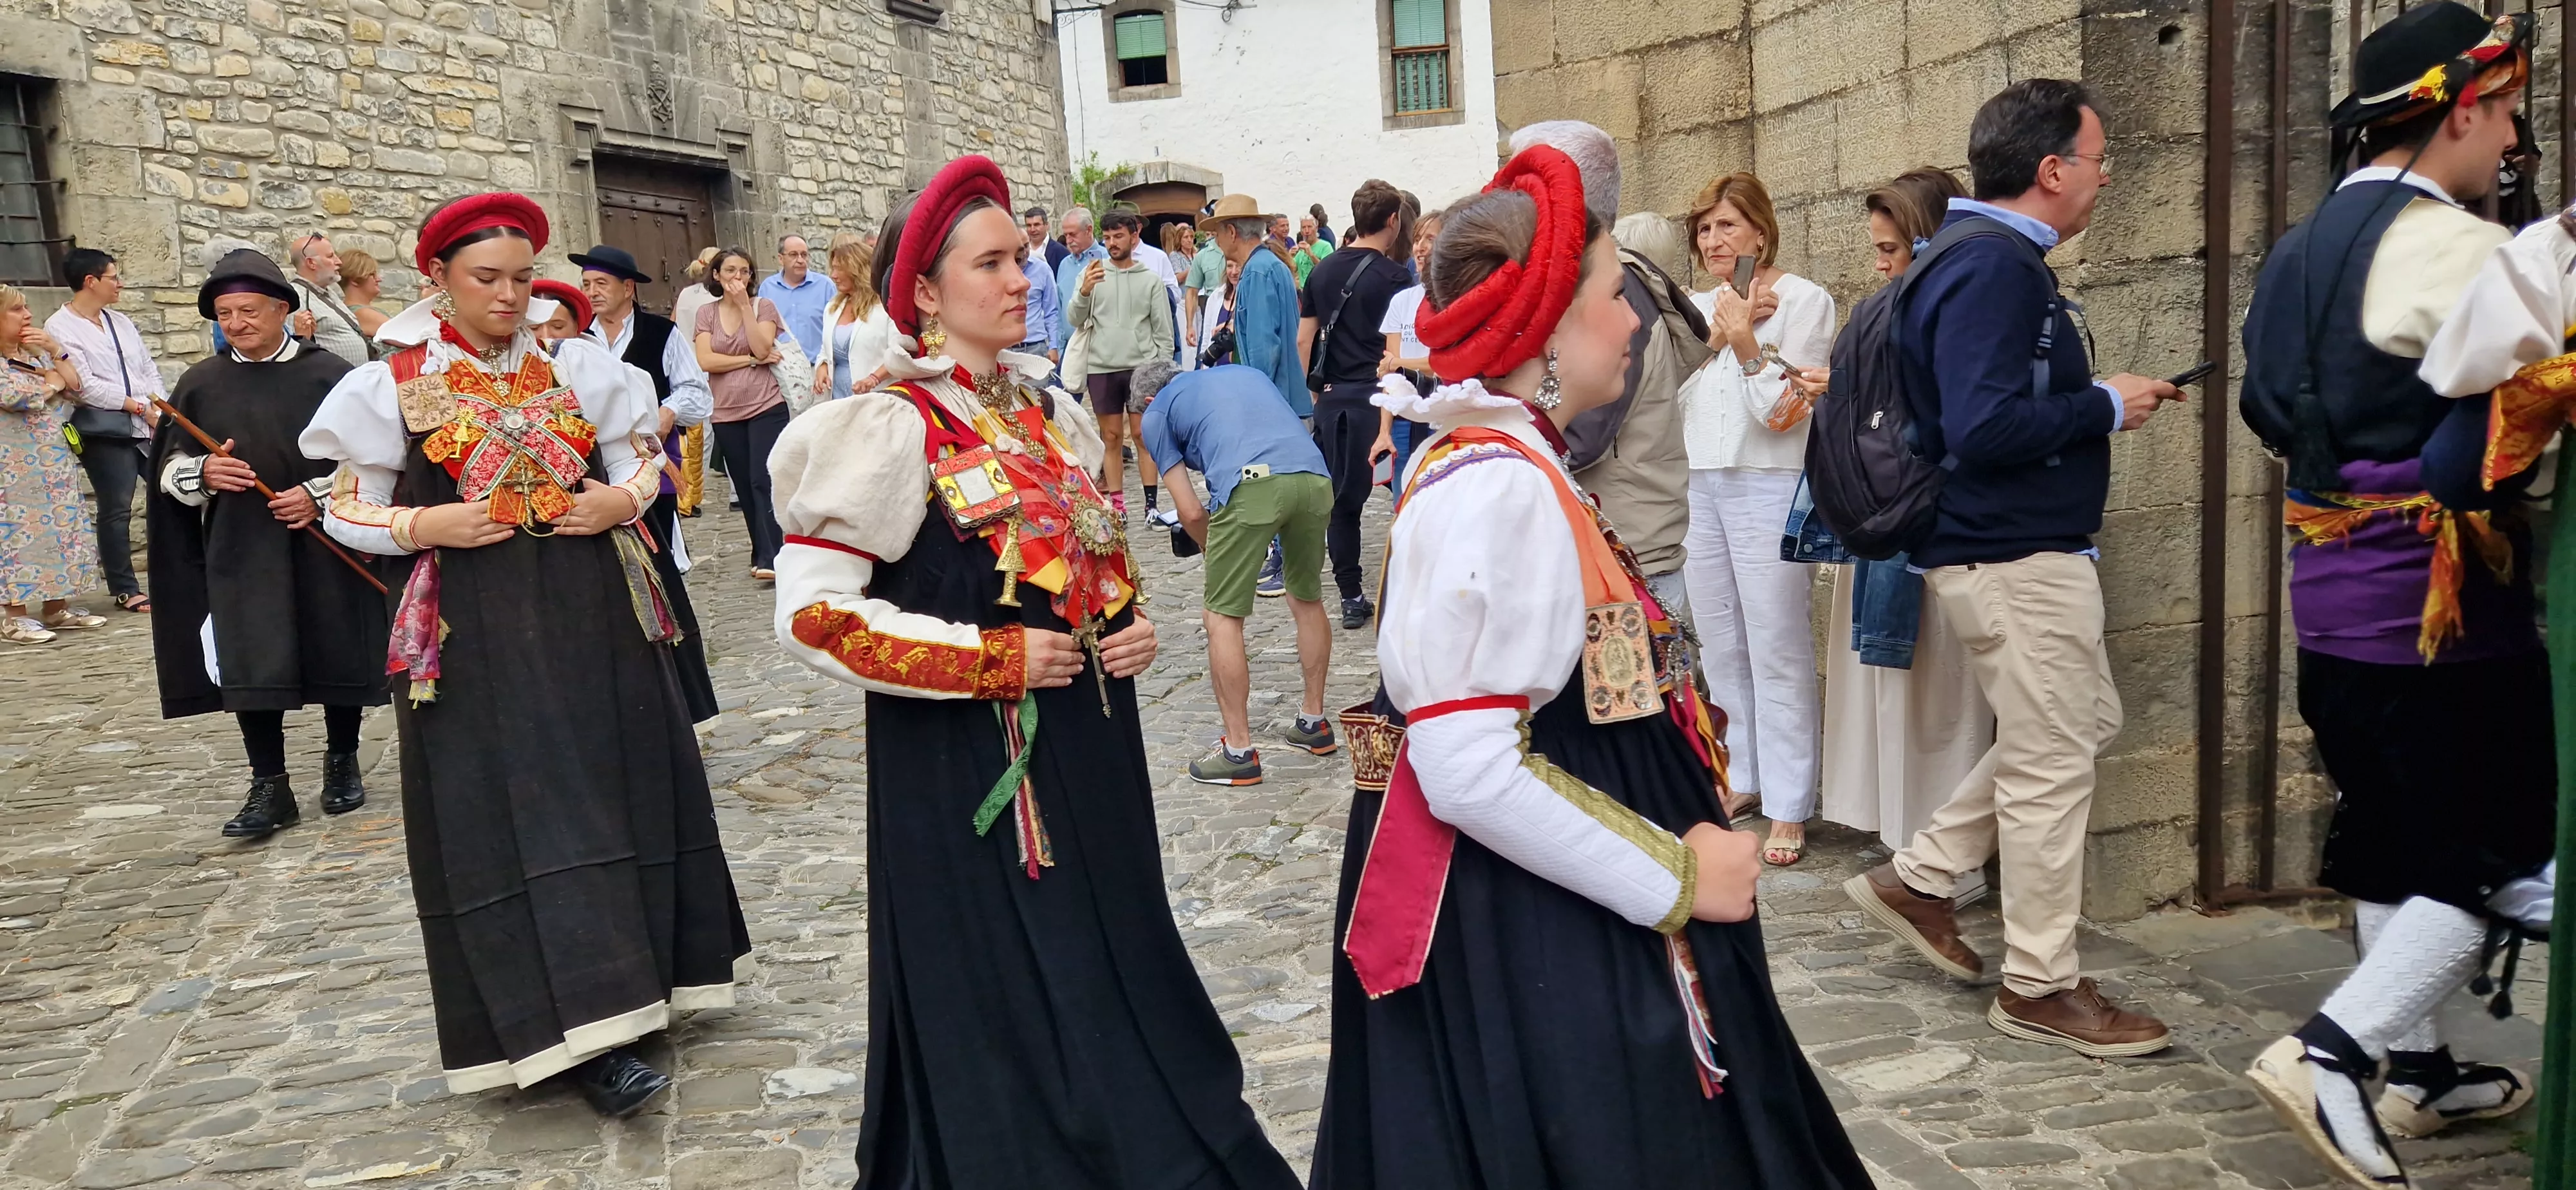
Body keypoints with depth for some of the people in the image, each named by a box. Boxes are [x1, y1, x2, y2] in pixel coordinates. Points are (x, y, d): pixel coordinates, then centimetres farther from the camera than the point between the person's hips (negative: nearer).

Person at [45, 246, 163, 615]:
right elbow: (85, 385, -11)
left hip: (150, 425, 6)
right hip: (105, 431, -6)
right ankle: (125, 588, 9)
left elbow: (149, 370, 14)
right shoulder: (61, 327, -3)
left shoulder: (120, 321, 17)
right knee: (116, 510, -1)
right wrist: (138, 406, -10)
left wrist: (163, 410, -1)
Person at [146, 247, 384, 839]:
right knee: (250, 668, -3)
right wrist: (203, 472, -11)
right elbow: (169, 467, 11)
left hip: (326, 549, -2)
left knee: (337, 657, 5)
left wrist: (321, 494, -15)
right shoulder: (200, 383, 7)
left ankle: (342, 762, 25)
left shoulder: (330, 375, -3)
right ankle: (270, 787, 4)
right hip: (240, 553, 2)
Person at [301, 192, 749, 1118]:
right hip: (476, 629, -3)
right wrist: (424, 527, -14)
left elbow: (644, 453, 15)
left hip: (593, 611, 3)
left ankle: (626, 986, 24)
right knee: (512, 813, -5)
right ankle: (582, 1030, -4)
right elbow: (348, 508, 4)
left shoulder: (578, 366, 5)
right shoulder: (393, 386, -1)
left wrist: (624, 497, -6)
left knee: (620, 787, 7)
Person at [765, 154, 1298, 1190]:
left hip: (1086, 750, 7)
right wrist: (989, 660, -18)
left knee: (1107, 978, 14)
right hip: (966, 769, -7)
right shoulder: (893, 431, -12)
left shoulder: (1053, 416, 9)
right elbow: (811, 613, -17)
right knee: (1004, 1002, 2)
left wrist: (1130, 627, 2)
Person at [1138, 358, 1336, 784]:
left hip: (1251, 485, -5)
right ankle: (1314, 722, 35)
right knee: (1308, 600, 24)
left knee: (1222, 617, 7)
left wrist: (1215, 553, 34)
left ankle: (1239, 750, 9)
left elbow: (1192, 512, 15)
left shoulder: (1156, 414, 21)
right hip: (1315, 477, 5)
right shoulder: (1243, 371, 35)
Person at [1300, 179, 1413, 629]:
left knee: (1344, 499, 10)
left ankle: (1351, 598, 13)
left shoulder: (1323, 270, 10)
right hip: (1376, 397, -6)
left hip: (1333, 399, 6)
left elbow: (1304, 340, 11)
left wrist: (1313, 391, 18)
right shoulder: (1392, 277, -8)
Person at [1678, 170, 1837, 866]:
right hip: (1698, 488, 6)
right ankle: (1739, 776, 24)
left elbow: (1784, 412, -9)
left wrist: (1745, 343, -19)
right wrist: (1717, 334, -6)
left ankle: (1788, 808, -1)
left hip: (1768, 489, -6)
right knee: (1721, 647, 12)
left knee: (1776, 650, -6)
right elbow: (1672, 394, 3)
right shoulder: (1698, 306, 16)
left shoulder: (1806, 301, -2)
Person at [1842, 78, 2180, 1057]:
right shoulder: (1994, 265, -20)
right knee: (2053, 764, 1)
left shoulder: (1987, 255, 12)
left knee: (2084, 723, 21)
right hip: (2016, 555, -11)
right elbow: (1985, 429, -29)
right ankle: (2040, 986, 15)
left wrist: (2100, 401, 10)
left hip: (2014, 546, 11)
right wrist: (2106, 407, -16)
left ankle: (1919, 877, 25)